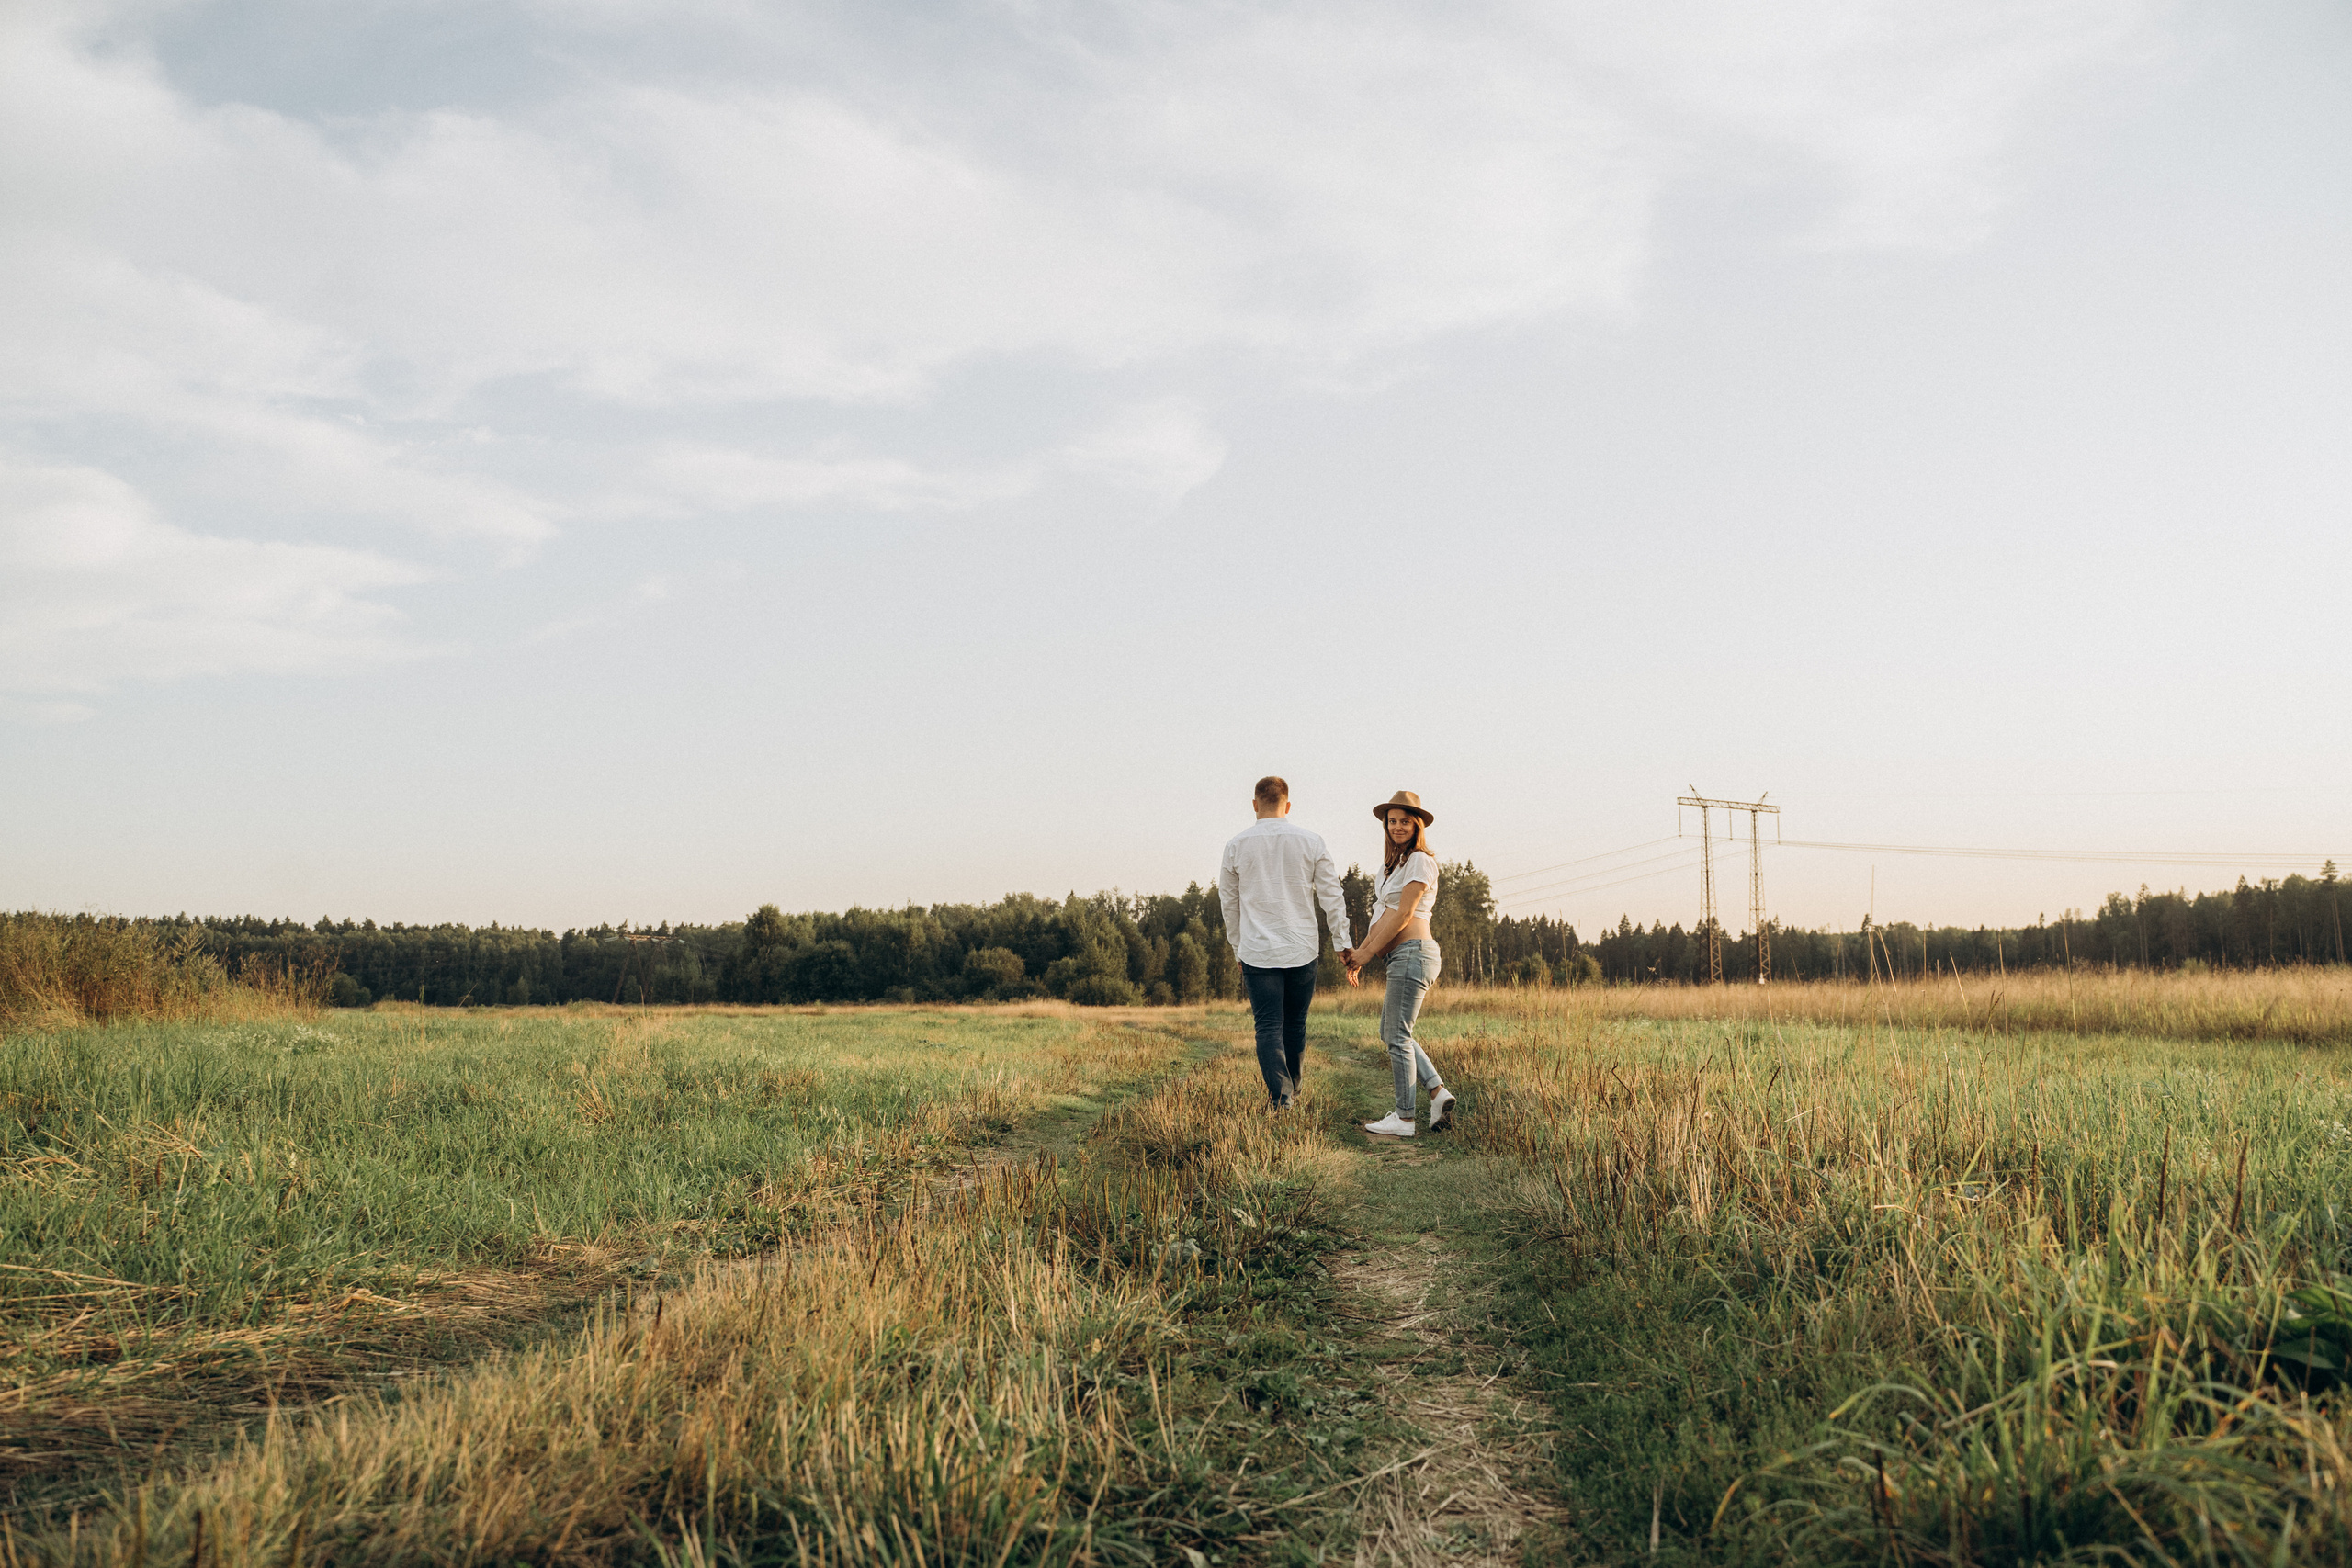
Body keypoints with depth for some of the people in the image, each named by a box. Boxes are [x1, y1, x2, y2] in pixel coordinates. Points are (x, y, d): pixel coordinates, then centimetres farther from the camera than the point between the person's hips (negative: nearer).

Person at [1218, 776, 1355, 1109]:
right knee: (1295, 1024, 16)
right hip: (1302, 950, 1)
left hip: (1257, 952, -1)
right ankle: (1292, 1091, 30)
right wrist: (1343, 942, 5)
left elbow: (1229, 903, 10)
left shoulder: (1237, 845, 1)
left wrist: (1238, 948, 21)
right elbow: (1331, 896, 0)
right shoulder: (1310, 842, 0)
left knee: (1269, 1027, -2)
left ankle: (1281, 1097, -16)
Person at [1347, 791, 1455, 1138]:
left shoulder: (1420, 860, -9)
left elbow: (1404, 914, -13)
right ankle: (1438, 1092, 10)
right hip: (1403, 956, 10)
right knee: (1390, 1032, 13)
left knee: (1398, 1036, -6)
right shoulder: (1394, 863, 19)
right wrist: (1359, 952, 12)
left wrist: (1368, 953, -11)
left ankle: (1404, 1118, 0)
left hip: (1413, 951, -10)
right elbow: (1383, 916, 20)